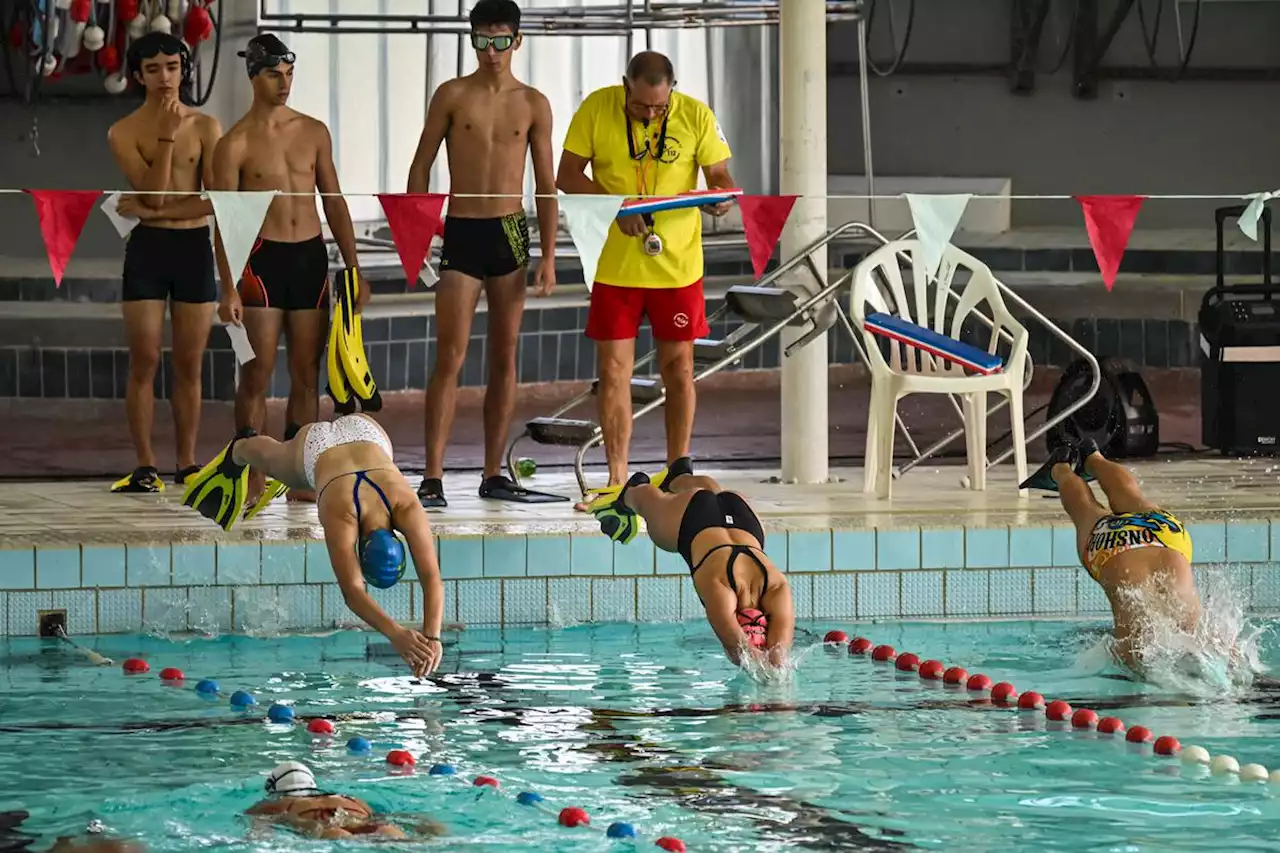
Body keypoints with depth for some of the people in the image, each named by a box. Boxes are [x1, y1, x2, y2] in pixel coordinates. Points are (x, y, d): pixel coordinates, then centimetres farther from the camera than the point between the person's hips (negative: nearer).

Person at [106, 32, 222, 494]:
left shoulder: (205, 127, 2)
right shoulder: (123, 133, 0)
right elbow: (153, 194, -11)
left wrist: (154, 210, -10)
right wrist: (166, 136, -16)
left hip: (194, 247, 1)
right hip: (147, 247, -1)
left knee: (189, 364, 4)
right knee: (144, 361, -2)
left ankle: (187, 464, 10)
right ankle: (145, 467, 1)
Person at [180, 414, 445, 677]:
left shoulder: (406, 507, -46)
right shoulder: (340, 518, -50)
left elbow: (431, 577, -51)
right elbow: (351, 591, -59)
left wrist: (432, 637, -65)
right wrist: (395, 634, -75)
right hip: (314, 445, -2)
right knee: (273, 460, 34)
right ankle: (238, 450, 70)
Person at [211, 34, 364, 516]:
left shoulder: (313, 133, 8)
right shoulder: (236, 145, -4)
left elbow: (334, 203, 12)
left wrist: (354, 270, 8)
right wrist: (228, 289, -14)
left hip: (311, 256, 4)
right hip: (262, 258, -4)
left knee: (307, 373, 5)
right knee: (258, 372, -5)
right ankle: (253, 478, 0)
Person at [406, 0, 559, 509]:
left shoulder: (533, 104, 6)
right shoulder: (452, 95, 1)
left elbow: (546, 185, 7)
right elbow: (421, 168, 3)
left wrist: (548, 256, 1)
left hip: (510, 235, 3)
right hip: (461, 234, -3)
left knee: (505, 358, 6)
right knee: (450, 358, -9)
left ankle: (493, 476, 12)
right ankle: (432, 479, -10)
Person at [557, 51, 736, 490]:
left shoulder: (696, 115, -8)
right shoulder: (596, 108, -8)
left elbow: (720, 176, -2)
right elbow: (566, 176, -6)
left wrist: (722, 197, -26)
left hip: (677, 265, 0)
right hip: (614, 264, 0)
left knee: (678, 368, 7)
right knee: (613, 368, 2)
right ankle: (617, 477, 11)